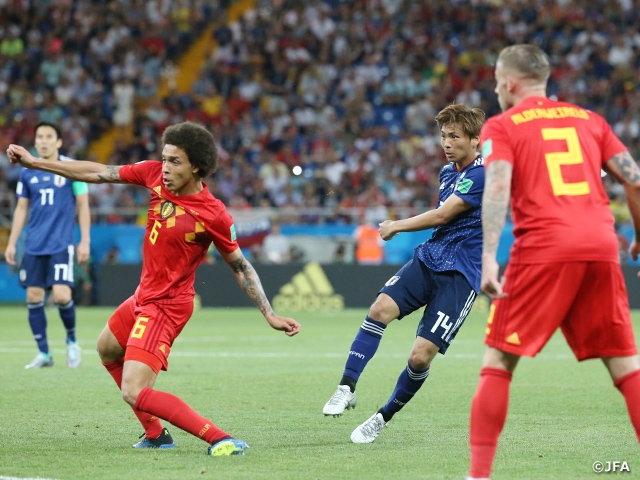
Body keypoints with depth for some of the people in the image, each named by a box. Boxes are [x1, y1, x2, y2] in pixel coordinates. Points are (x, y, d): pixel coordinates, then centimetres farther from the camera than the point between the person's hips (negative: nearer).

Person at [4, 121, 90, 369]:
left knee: (61, 296, -14)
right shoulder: (27, 172, 7)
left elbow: (83, 205, 0)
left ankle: (72, 340, 13)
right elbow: (21, 209, 13)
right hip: (34, 246, 4)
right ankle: (43, 353, 11)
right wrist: (11, 243, 9)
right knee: (34, 298, 0)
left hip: (61, 244, -4)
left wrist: (85, 241, -5)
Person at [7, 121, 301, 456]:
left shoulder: (214, 215, -23)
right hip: (144, 296, 9)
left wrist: (270, 315, -15)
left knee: (135, 394, -20)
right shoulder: (155, 173, -9)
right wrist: (34, 162, 3)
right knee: (107, 351, 31)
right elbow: (99, 174, 1)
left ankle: (219, 440, -25)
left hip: (166, 306, -9)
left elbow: (240, 267, -11)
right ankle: (155, 434, 38)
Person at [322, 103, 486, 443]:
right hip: (428, 258, 7)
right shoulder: (447, 172, 14)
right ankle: (347, 388, -17)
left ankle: (383, 418, 7)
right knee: (381, 308, -21)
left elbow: (441, 215, -14)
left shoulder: (482, 175, -12)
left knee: (421, 356, -13)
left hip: (460, 274, -7)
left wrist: (396, 226, -3)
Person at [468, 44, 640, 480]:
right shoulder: (588, 119, 19)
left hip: (544, 249, -4)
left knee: (499, 361, 4)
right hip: (601, 247, 4)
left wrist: (488, 257, -17)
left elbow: (497, 189, -9)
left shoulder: (501, 127, 7)